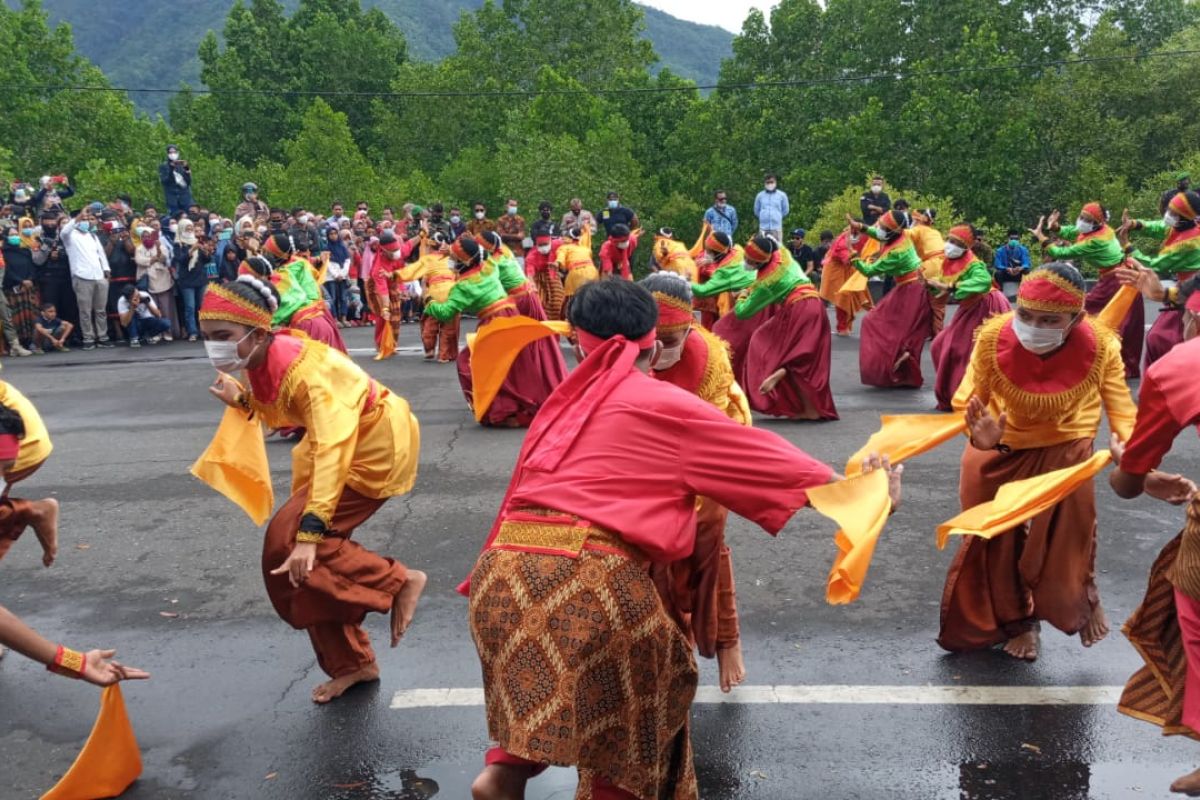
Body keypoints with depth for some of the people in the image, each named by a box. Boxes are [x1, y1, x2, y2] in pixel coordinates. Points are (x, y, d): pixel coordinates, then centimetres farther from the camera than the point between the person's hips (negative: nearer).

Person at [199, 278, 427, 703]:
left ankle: (400, 581, -2)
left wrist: (308, 533, -46)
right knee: (311, 561, 7)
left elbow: (332, 451, -40)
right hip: (347, 443, 9)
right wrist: (242, 400, -6)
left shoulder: (304, 371, -31)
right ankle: (351, 663, 22)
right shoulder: (263, 360, -6)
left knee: (288, 538, -16)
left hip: (377, 446, -9)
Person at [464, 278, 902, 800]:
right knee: (626, 701, 19)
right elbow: (760, 456, 11)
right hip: (587, 572, -6)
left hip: (503, 569, 6)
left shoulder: (564, 402, 20)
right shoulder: (667, 405, 6)